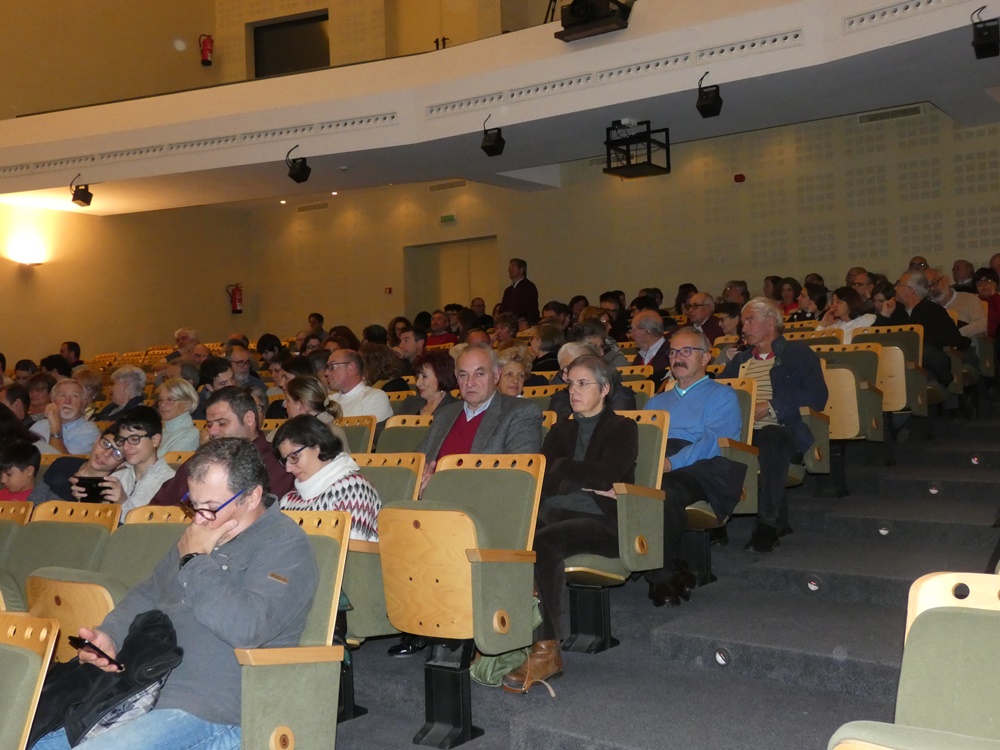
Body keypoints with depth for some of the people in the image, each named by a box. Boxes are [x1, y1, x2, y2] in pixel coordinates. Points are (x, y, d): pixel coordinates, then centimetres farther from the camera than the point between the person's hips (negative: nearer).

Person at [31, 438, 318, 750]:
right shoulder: (203, 530, 17)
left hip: (209, 713, -8)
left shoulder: (285, 545, -10)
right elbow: (148, 594, 26)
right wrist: (108, 635, 5)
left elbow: (246, 627, -25)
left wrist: (195, 561, -13)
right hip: (141, 690, 8)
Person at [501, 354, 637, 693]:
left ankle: (547, 649, -31)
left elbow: (606, 475, -9)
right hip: (554, 514, 5)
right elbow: (541, 480, 10)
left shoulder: (622, 429, 10)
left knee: (543, 541, -35)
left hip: (602, 522, -5)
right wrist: (587, 483, -4)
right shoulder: (560, 430, 26)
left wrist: (563, 468, 0)